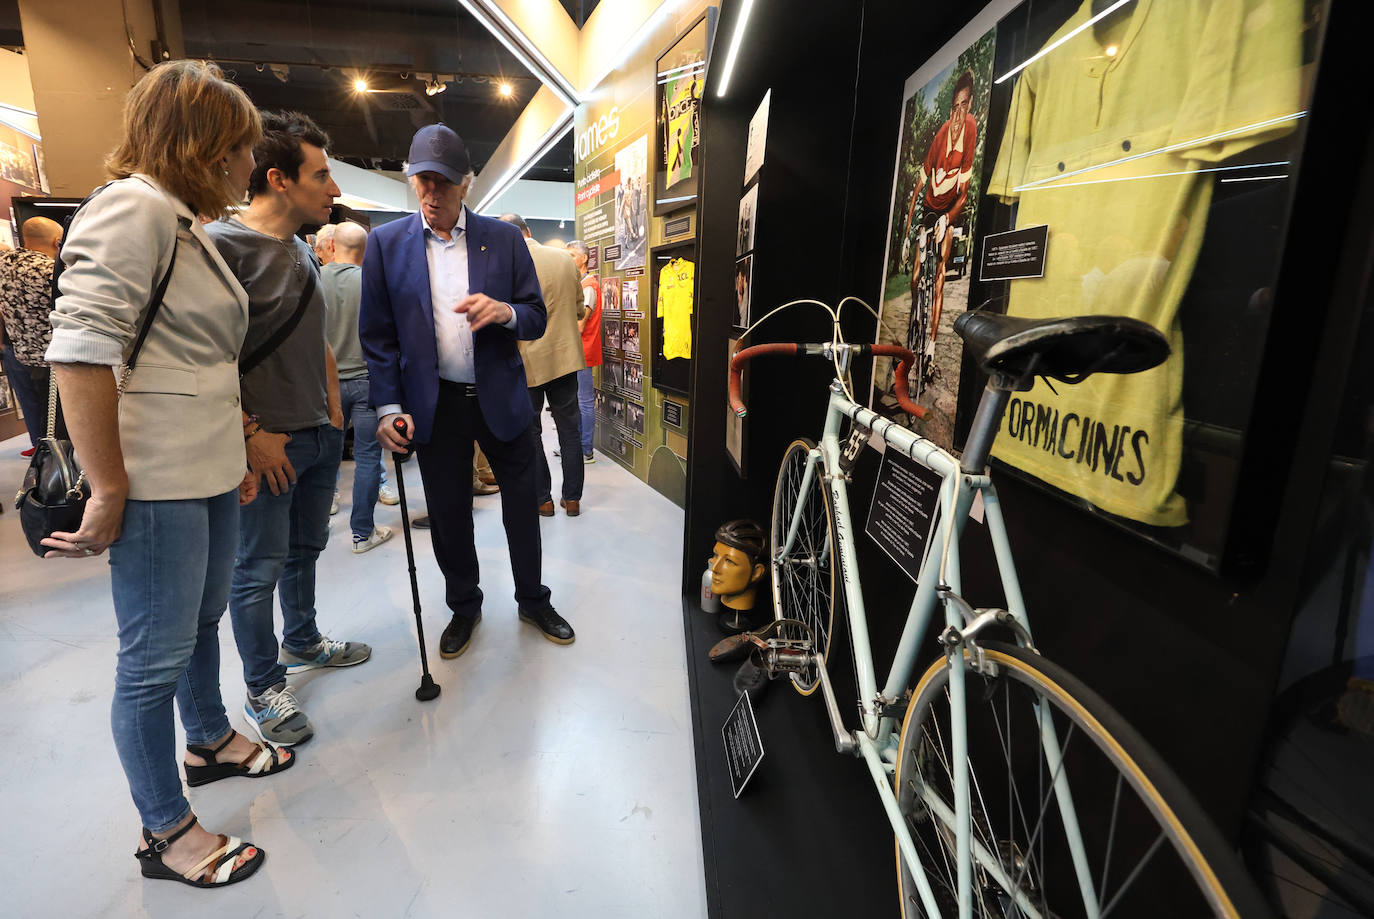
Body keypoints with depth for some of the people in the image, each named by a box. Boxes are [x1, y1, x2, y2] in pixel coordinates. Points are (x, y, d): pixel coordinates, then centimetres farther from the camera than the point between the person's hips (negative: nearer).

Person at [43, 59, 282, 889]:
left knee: (203, 621, 23)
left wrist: (238, 454, 20)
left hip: (212, 476, 9)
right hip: (157, 483, -9)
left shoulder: (189, 224, 16)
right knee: (157, 657, 4)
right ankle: (166, 833, 21)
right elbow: (80, 351, -21)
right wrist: (109, 492, -19)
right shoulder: (133, 207, -13)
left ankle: (211, 742, 45)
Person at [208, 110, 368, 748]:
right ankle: (262, 691, 20)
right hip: (267, 445, -8)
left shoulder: (301, 251, 13)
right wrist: (251, 434, -18)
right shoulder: (223, 243, -15)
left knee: (305, 550, 21)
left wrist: (333, 405, 15)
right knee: (259, 569, 5)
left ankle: (303, 641, 41)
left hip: (320, 435, 8)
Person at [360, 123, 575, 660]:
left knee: (522, 505, 11)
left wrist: (505, 311, -21)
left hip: (501, 399, 0)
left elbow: (537, 319, 1)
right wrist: (389, 407, -7)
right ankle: (463, 607, 34)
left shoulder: (504, 239, 0)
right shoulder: (386, 243, 1)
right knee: (448, 515, 11)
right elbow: (378, 335, 2)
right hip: (436, 405, 0)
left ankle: (533, 601, 32)